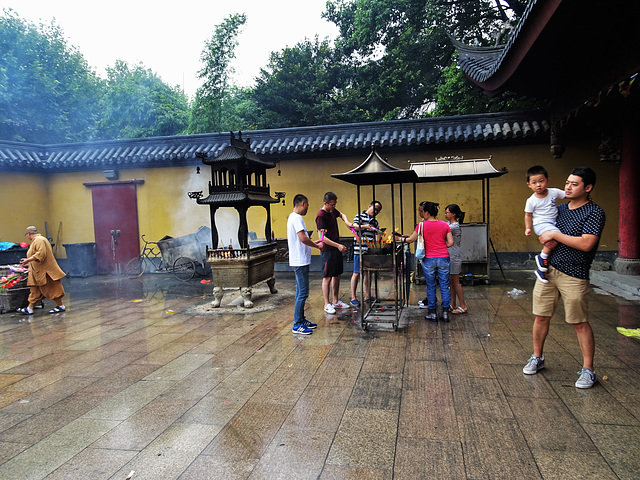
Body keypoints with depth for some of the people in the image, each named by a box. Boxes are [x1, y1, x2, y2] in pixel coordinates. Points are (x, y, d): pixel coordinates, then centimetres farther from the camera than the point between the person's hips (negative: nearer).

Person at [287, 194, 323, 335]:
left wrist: (312, 243, 20)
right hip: (300, 261, -11)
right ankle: (297, 325, -2)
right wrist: (317, 246, -10)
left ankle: (301, 320, 24)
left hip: (299, 261, 11)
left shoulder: (293, 217, 17)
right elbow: (303, 238, -23)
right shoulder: (297, 218, -16)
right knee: (302, 293, -7)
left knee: (301, 292, 16)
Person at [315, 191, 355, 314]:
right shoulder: (321, 216, -18)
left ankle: (336, 302, 24)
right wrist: (338, 245, -25)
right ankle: (327, 304, 7)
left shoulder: (332, 211, 8)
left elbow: (341, 215, 31)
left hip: (337, 249, 9)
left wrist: (347, 222, 8)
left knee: (337, 276, 14)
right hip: (327, 251, -9)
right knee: (327, 278, -1)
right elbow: (322, 237, -22)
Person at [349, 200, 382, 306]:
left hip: (370, 250, 6)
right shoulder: (360, 216, 1)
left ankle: (367, 296, 17)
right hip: (359, 249, -6)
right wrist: (364, 226, -31)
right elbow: (355, 226, -14)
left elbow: (376, 234, 14)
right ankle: (353, 297, -1)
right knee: (357, 273, -5)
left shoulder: (375, 221, 19)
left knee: (368, 272, 9)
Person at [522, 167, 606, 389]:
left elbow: (586, 244, -21)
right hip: (548, 269, 6)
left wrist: (555, 235, -14)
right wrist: (546, 239, 3)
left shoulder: (594, 213, -9)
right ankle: (537, 358, 26)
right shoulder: (560, 208, 12)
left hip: (574, 276, -6)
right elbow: (544, 231, 26)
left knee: (580, 323, 2)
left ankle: (588, 370, 15)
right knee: (541, 316, 10)